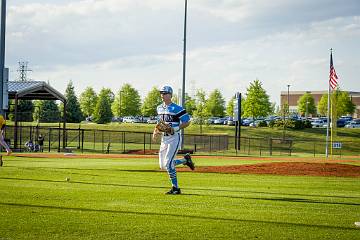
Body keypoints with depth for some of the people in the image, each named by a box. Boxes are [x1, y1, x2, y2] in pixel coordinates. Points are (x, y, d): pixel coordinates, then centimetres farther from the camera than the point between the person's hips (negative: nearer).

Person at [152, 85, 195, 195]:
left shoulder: (176, 109, -12)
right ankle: (185, 160, 28)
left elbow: (187, 122, -11)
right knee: (163, 165, 9)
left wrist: (176, 129, -23)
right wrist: (156, 131, 10)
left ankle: (175, 188, -5)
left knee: (168, 164, -16)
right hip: (164, 138, 8)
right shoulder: (159, 108, 12)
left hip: (174, 138, -8)